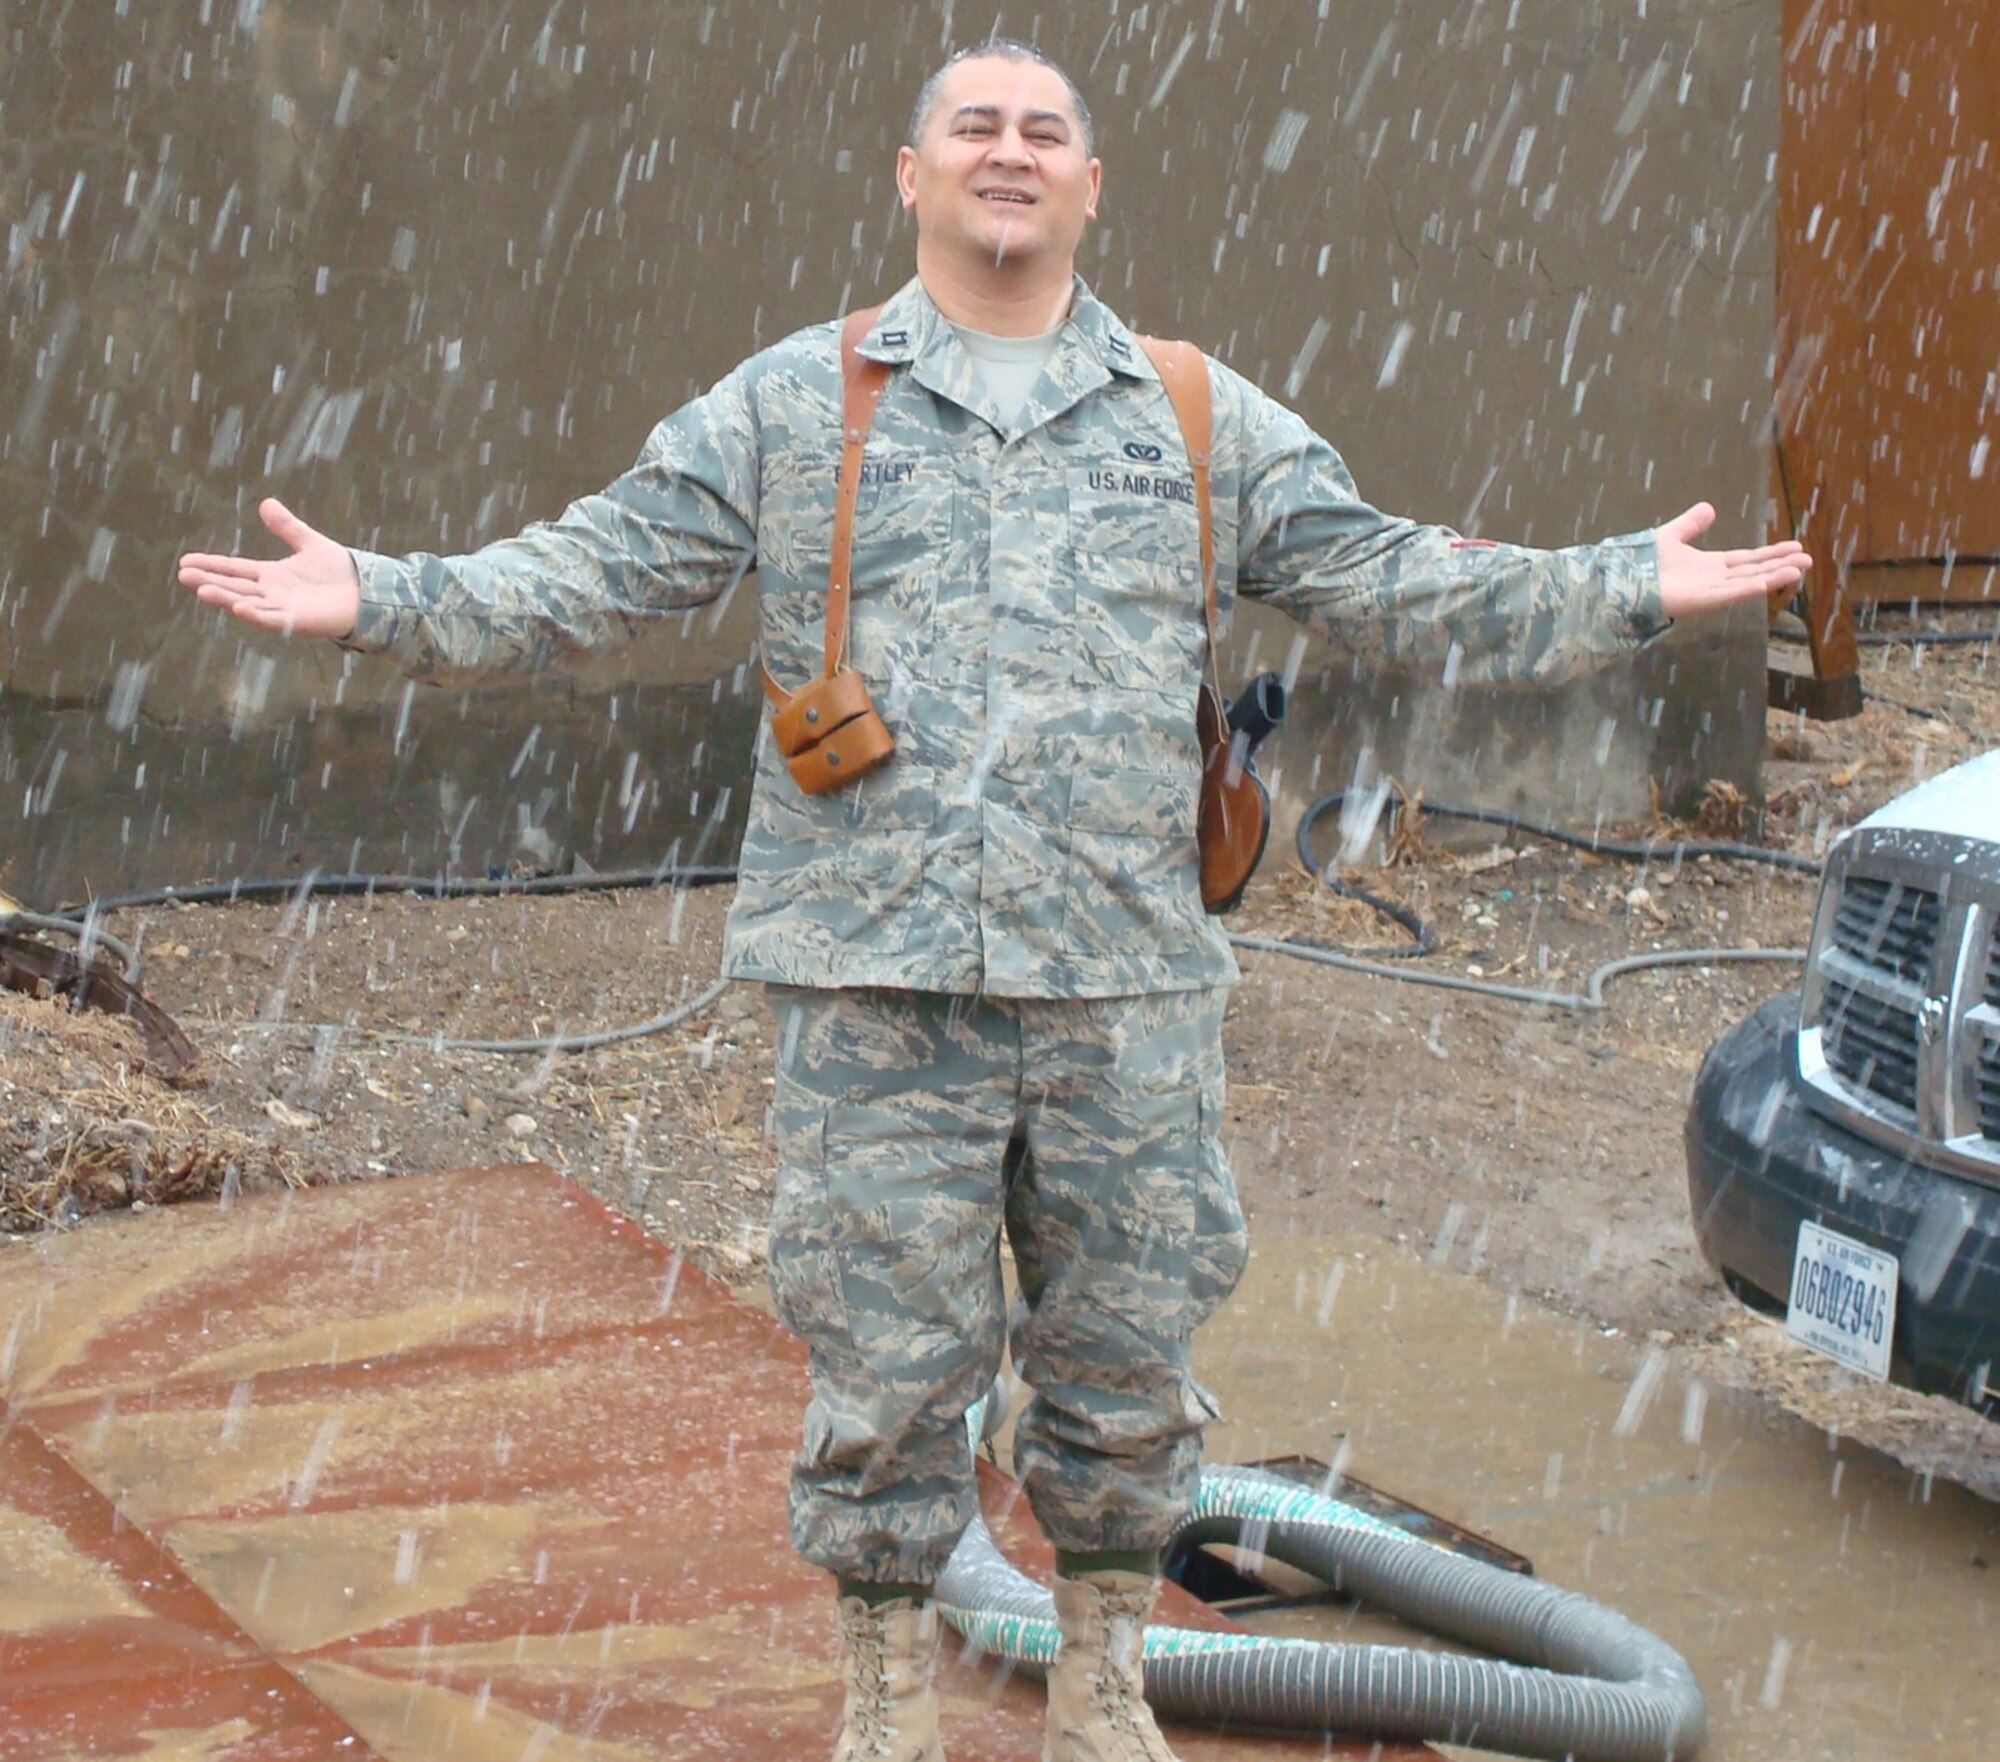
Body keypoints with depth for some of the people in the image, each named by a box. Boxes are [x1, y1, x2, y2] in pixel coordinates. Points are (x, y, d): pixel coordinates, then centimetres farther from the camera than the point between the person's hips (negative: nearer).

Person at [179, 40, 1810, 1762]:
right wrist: (376, 600, -8)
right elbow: (593, 572, 4)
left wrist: (1634, 589, 5)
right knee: (887, 1362, 3)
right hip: (880, 990, -1)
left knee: (1128, 1359, 10)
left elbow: (1391, 583, 12)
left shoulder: (1207, 422, 11)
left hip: (1129, 990, 2)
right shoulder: (789, 406, 7)